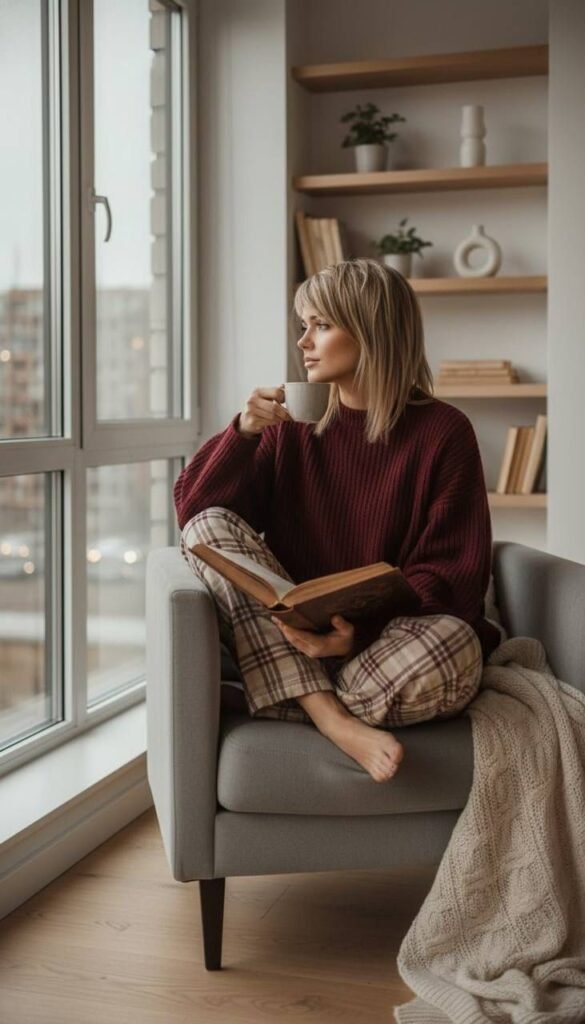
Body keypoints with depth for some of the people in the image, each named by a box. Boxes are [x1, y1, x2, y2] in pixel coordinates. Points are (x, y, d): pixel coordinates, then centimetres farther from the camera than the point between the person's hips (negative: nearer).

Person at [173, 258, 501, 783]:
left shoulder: (443, 431, -3)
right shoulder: (292, 424, 7)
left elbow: (451, 575, -9)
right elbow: (194, 508, 2)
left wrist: (360, 633, -25)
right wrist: (242, 433, -14)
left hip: (386, 642, -3)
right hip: (290, 646, 3)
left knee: (452, 645, -36)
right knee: (210, 522, -18)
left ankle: (303, 700, -10)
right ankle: (335, 721, -27)